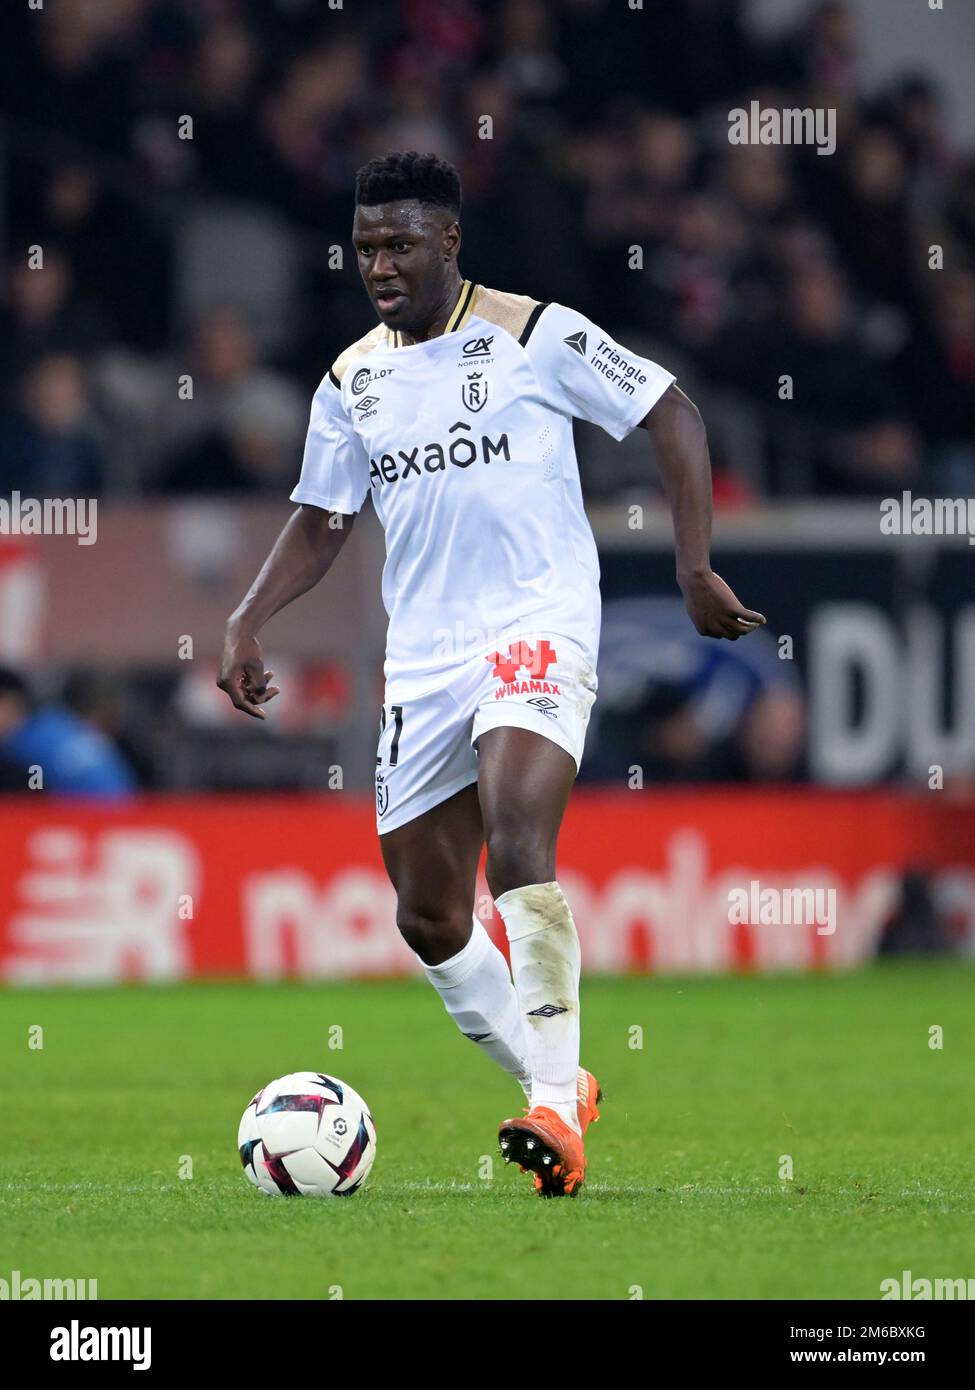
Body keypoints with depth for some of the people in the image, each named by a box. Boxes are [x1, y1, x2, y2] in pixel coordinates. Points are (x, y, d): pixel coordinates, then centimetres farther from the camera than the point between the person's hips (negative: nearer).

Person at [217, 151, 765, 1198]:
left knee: (516, 838, -29)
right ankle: (557, 1090, 24)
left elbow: (673, 418, 0)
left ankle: (558, 1115, -32)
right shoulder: (351, 383, 12)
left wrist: (695, 572, -6)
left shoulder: (535, 335, -3)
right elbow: (320, 522, 20)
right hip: (422, 661, 6)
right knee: (428, 918, 5)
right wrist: (246, 622, 4)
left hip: (538, 630, -6)